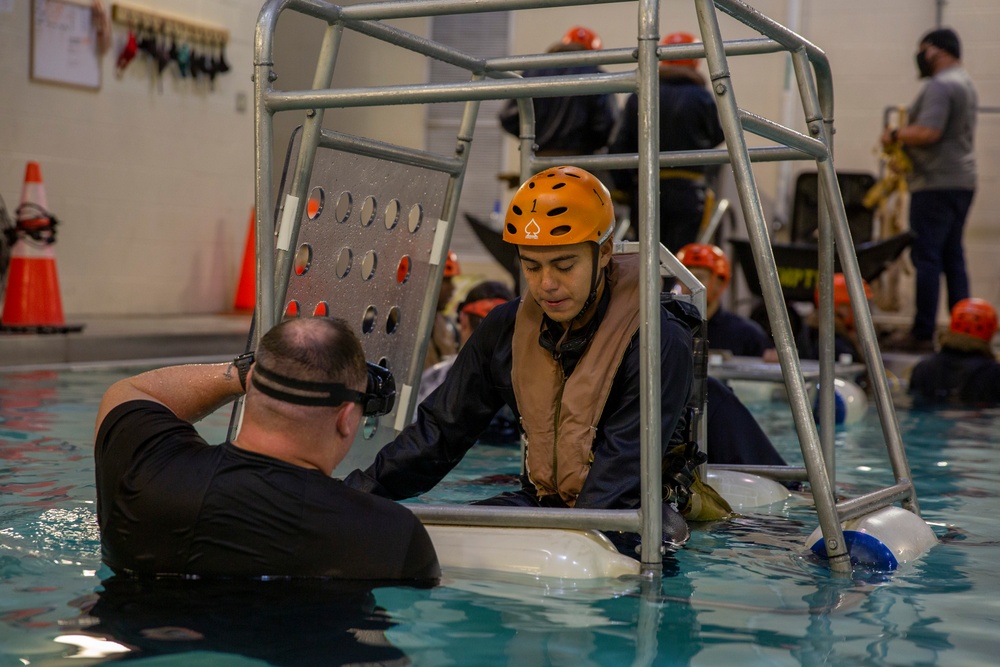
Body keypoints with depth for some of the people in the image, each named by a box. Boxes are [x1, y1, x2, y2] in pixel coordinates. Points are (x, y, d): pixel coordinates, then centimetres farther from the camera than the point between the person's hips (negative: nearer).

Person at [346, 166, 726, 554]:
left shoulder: (659, 341, -17)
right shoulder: (507, 329, 3)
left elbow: (622, 470, -22)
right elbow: (440, 430, 7)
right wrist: (352, 498, -2)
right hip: (540, 503, 5)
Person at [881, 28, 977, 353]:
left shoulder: (940, 85, -13)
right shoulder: (965, 83, 20)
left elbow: (928, 132, -24)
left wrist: (896, 134, -7)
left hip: (937, 183, -10)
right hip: (962, 182, 10)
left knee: (927, 258, -8)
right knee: (953, 258, 11)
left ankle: (922, 334, -7)